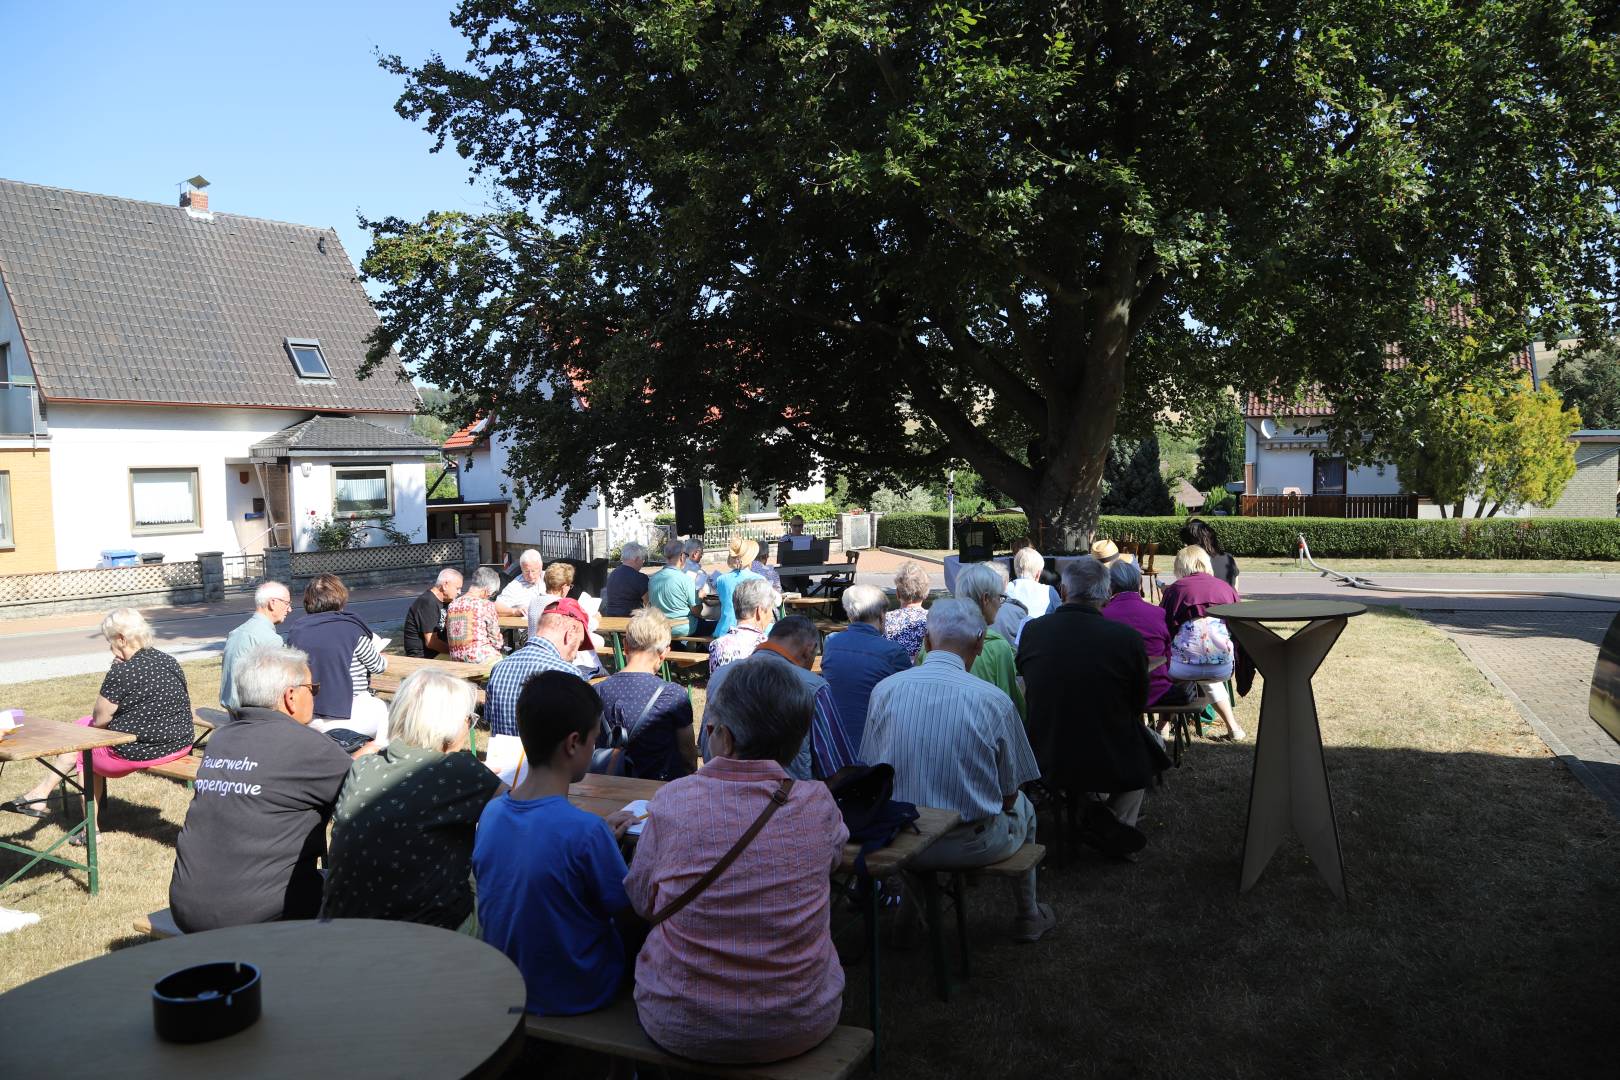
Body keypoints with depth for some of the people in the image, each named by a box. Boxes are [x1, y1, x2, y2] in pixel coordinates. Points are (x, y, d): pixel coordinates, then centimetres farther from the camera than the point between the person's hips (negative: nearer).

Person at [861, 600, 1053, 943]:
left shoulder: (884, 690, -9)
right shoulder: (994, 701, -15)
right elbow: (1009, 794, -4)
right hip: (974, 845, -2)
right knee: (1023, 807, 31)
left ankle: (911, 912, 45)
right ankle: (1028, 917, 47)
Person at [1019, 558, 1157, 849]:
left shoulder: (1031, 632, -10)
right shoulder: (1128, 638, -17)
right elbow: (1138, 705, -1)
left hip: (1045, 762, 4)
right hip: (1111, 767, -3)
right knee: (1151, 742, 30)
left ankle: (1093, 805, 29)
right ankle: (1115, 824, 26)